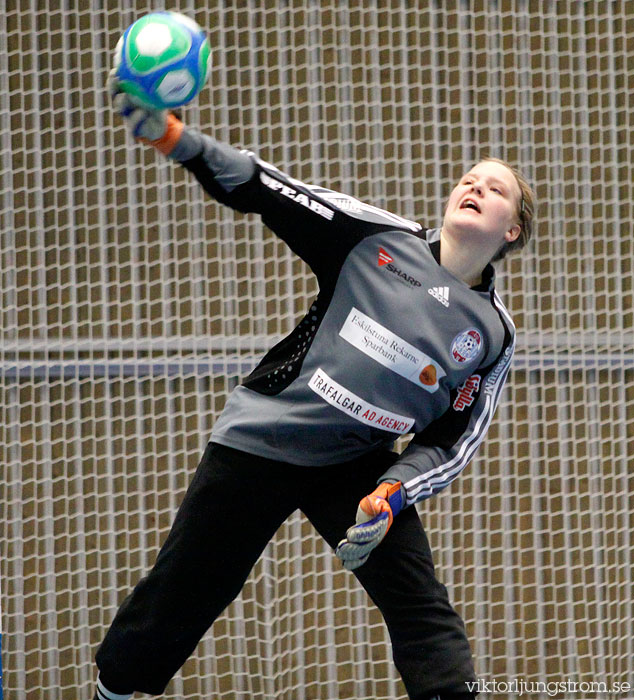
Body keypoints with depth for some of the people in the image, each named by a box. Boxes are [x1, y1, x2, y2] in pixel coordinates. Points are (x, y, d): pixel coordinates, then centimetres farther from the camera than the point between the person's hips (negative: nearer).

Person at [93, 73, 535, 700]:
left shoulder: (492, 332, 1)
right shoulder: (380, 236, -5)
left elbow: (449, 443, 3)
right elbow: (263, 190, -10)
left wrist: (388, 496, -15)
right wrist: (171, 137, -24)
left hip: (357, 466, 2)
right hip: (258, 442, -2)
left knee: (423, 609, -14)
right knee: (175, 606, 3)